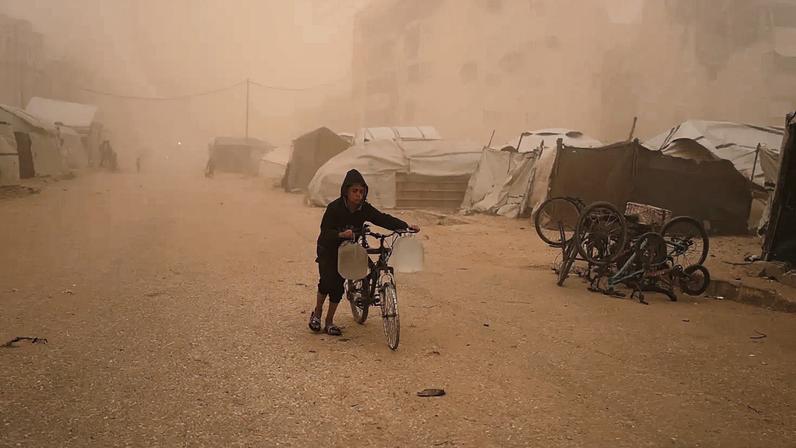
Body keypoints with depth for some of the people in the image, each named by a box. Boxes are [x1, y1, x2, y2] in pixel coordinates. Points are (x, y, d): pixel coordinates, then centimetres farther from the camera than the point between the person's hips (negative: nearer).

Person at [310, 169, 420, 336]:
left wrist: (406, 226, -27)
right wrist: (341, 234, -48)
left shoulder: (365, 209, -13)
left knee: (338, 285, 0)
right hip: (328, 249, -3)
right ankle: (317, 313, 9)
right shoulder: (334, 208, -24)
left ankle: (329, 322, 14)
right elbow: (325, 231, -28)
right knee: (327, 280, -17)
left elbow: (383, 219, -16)